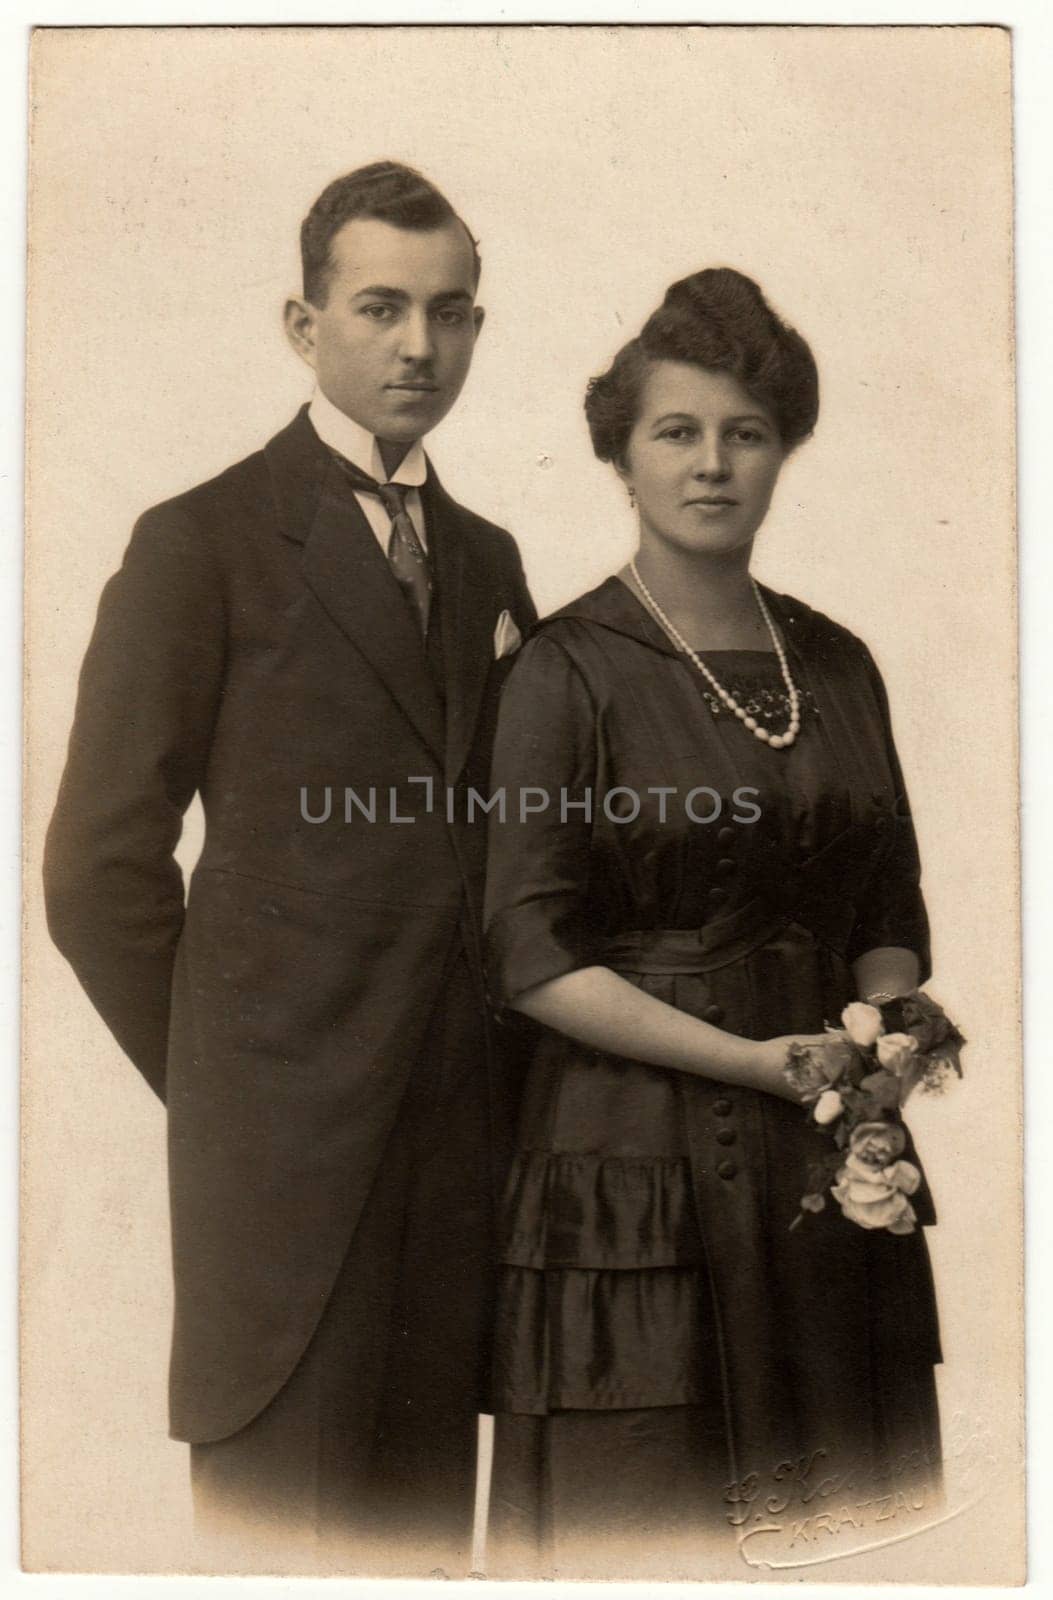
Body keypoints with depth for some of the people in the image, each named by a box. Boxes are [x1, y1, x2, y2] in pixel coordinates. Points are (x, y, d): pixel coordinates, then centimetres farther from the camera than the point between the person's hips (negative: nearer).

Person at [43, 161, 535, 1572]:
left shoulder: (488, 557, 14)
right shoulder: (203, 543, -4)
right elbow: (99, 865, -5)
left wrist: (509, 1072, 8)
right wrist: (216, 1085, -1)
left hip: (464, 1137, 5)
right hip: (287, 1137, -5)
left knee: (427, 1527, 13)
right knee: (280, 1523, 3)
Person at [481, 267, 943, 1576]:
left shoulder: (837, 666, 10)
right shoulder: (570, 668, -6)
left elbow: (889, 916, 14)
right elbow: (535, 960, -11)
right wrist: (756, 1058, -15)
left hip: (826, 1175, 5)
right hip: (640, 1167, -5)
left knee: (842, 1520, 11)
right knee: (642, 1529, 3)